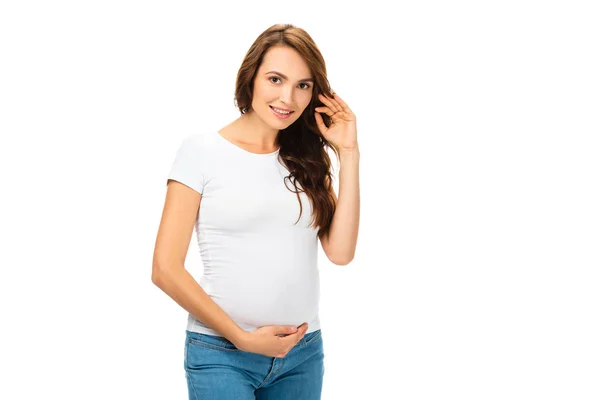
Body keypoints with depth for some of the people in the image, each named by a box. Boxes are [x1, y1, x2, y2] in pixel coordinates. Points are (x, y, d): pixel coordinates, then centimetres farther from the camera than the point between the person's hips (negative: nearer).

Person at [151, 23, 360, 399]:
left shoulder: (308, 157, 7)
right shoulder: (201, 150, -6)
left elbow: (341, 251, -4)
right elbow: (166, 269, -9)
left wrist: (348, 154, -5)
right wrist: (242, 338, -11)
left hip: (304, 353, 4)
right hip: (221, 354, -4)